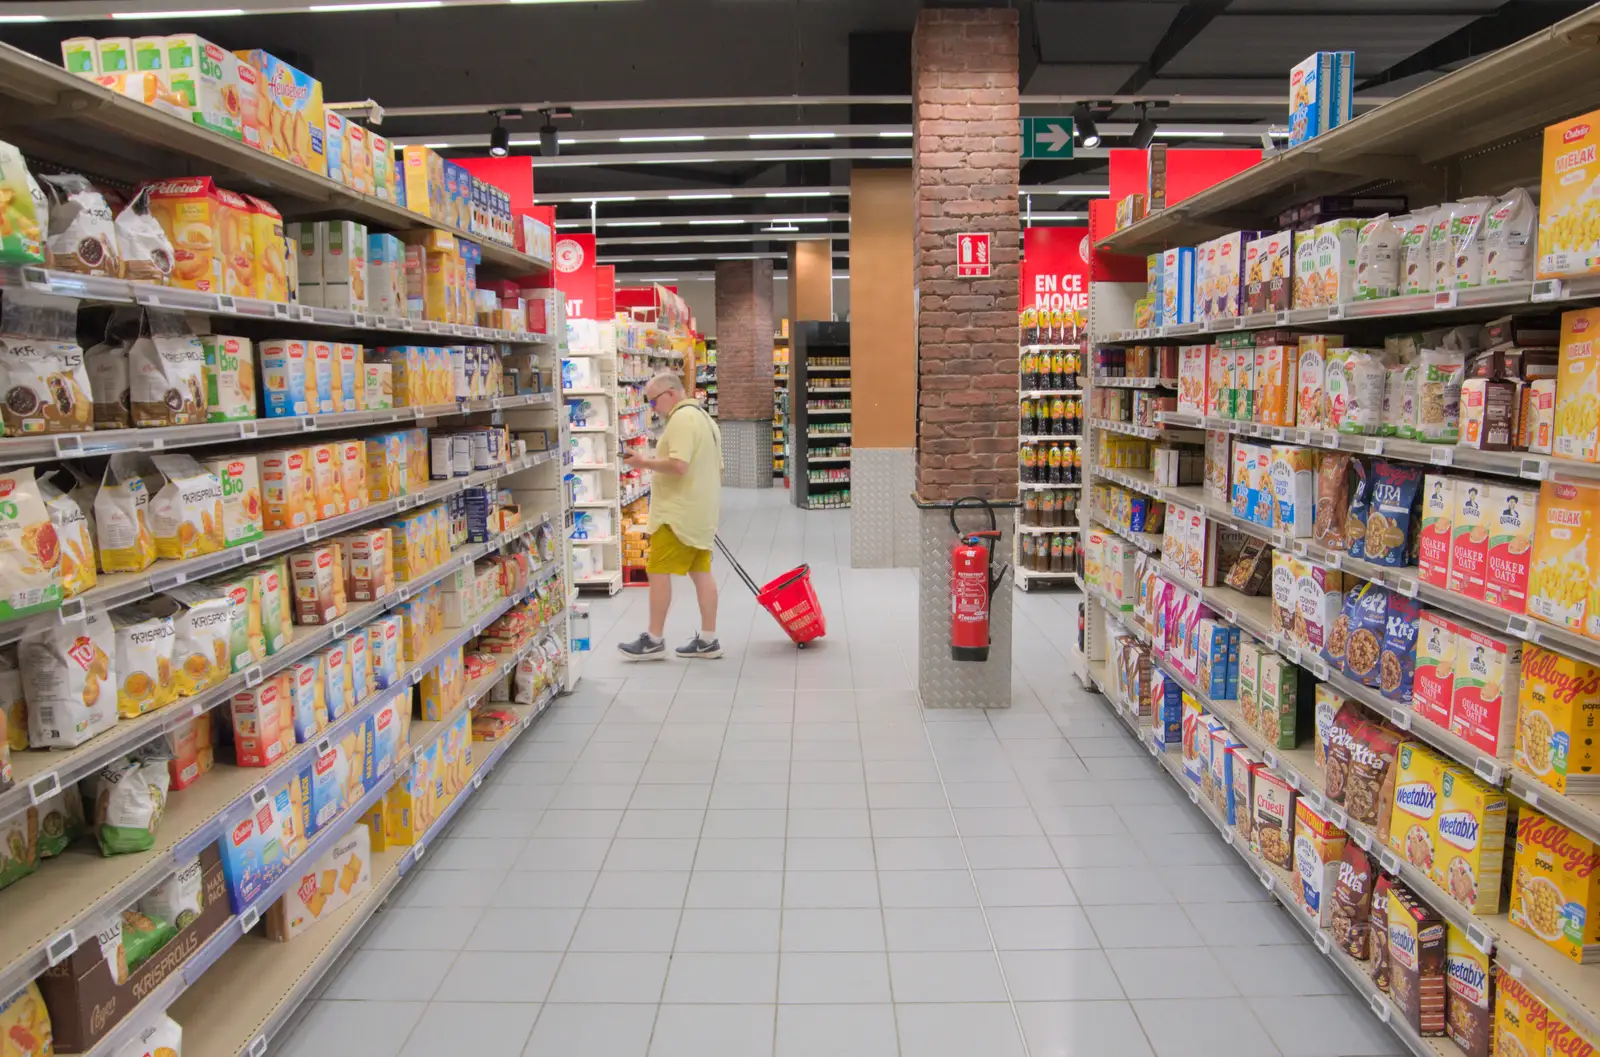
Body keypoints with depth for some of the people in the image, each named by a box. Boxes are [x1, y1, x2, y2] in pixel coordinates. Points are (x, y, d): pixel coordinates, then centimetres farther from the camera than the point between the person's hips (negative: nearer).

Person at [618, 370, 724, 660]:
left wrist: (645, 462, -15)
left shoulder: (681, 418, -15)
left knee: (659, 571, -3)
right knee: (701, 572, 9)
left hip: (678, 512, -10)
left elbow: (678, 465, -28)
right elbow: (716, 467, 24)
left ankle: (654, 641, 2)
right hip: (700, 510, 10)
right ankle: (708, 640, 12)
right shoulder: (704, 417, 18)